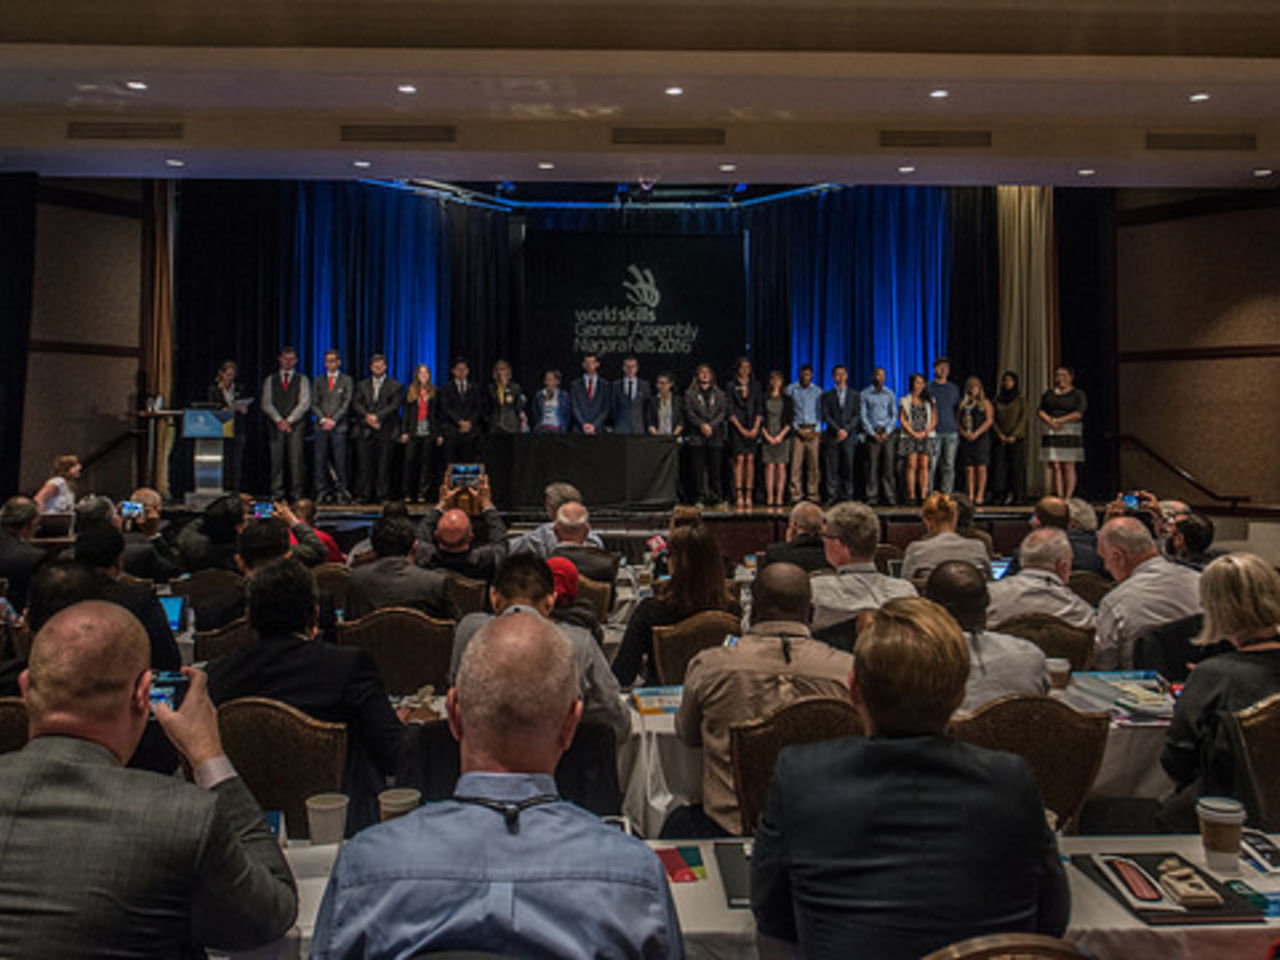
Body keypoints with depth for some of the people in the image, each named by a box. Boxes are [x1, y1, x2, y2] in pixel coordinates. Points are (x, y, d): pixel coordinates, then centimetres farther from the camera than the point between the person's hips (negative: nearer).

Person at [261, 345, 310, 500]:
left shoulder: (302, 380, 10)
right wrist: (279, 420, -10)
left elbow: (304, 403, -2)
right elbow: (266, 404, 5)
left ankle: (296, 493, -3)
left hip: (296, 425, -1)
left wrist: (289, 421, -11)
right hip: (276, 425, 1)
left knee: (296, 460, -6)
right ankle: (277, 493, 3)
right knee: (276, 461, -1)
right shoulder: (270, 380, 14)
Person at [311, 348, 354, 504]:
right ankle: (322, 492, 1)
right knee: (320, 460, -2)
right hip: (321, 426, 2)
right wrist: (323, 419, -7)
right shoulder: (318, 381, 16)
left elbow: (346, 403, 0)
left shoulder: (346, 380, 9)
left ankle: (341, 491, -3)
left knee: (340, 460, -6)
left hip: (339, 426, -2)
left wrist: (333, 420, -9)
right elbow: (314, 403, 9)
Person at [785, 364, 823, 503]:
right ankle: (795, 495, -3)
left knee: (813, 464, 0)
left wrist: (816, 430, -3)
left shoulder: (818, 391, 11)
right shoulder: (791, 389, 5)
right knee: (796, 464, -6)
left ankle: (813, 494, 5)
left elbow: (820, 412, 11)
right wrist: (797, 429, -6)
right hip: (798, 430, -2)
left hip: (813, 431, 2)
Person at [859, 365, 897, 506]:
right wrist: (872, 433, -6)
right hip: (872, 432, -2)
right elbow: (863, 416, 2)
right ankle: (871, 497, -2)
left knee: (888, 465, -2)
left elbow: (894, 415, 10)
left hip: (887, 433, 2)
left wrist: (887, 432, -3)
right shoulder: (864, 394, 5)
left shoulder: (889, 394, 11)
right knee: (872, 465, -5)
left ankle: (888, 496, 0)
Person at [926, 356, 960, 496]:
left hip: (951, 432, 4)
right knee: (931, 465, -8)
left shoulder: (954, 388, 16)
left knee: (949, 466, 2)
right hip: (933, 432, -3)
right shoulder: (928, 387, 4)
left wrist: (959, 429, 12)